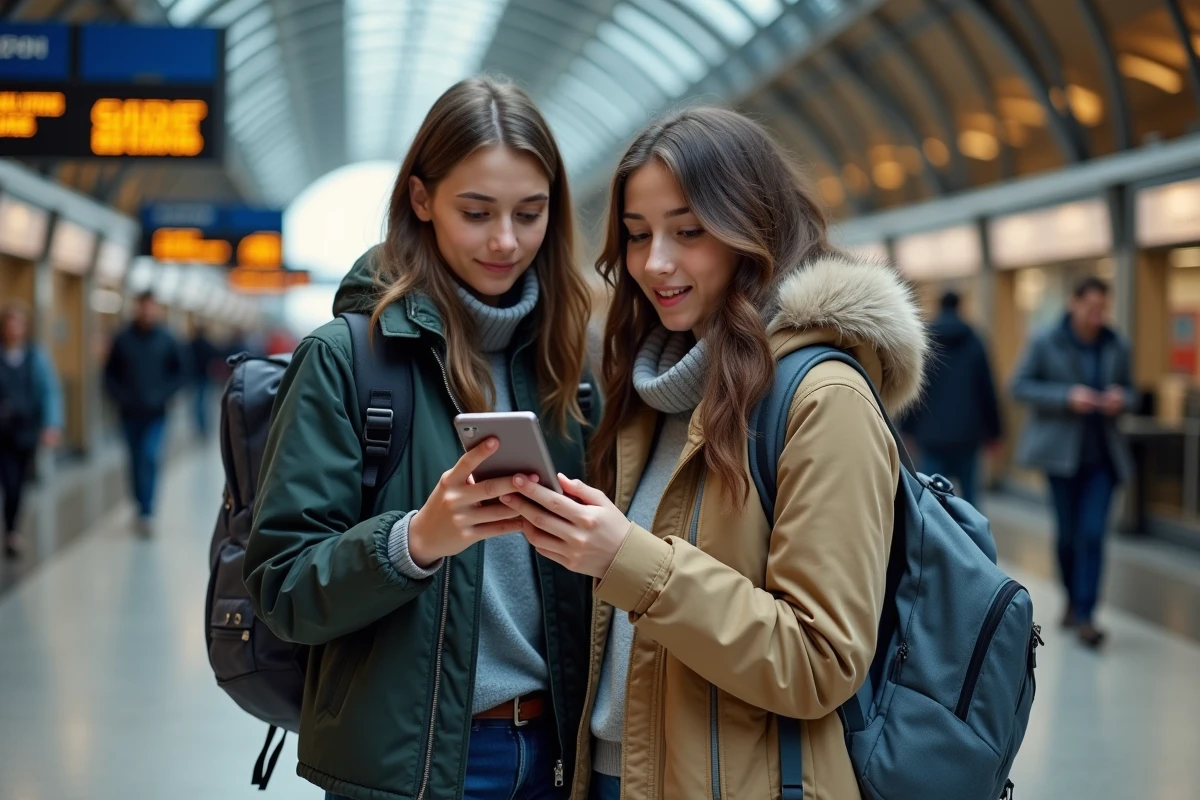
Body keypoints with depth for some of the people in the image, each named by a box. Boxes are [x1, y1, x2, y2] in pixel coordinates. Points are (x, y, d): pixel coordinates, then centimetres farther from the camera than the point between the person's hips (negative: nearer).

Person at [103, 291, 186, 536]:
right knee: (136, 462, 9)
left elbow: (181, 372, 4)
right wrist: (120, 396, -6)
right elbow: (110, 373, 7)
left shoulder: (166, 340, -1)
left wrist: (163, 394, -8)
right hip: (130, 413, 2)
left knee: (150, 458, -14)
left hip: (155, 413, -2)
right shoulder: (123, 339, 1)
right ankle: (143, 508, 22)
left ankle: (146, 512, -14)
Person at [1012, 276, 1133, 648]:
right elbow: (1020, 386, -6)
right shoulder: (1046, 343, -5)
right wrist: (1067, 397, -19)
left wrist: (1121, 399, -10)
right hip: (1061, 449, -1)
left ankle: (1085, 615, -5)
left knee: (1093, 534, -7)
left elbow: (1129, 388, 15)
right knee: (1068, 532, 7)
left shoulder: (1117, 347, 4)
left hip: (1102, 454, 2)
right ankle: (1073, 599, 29)